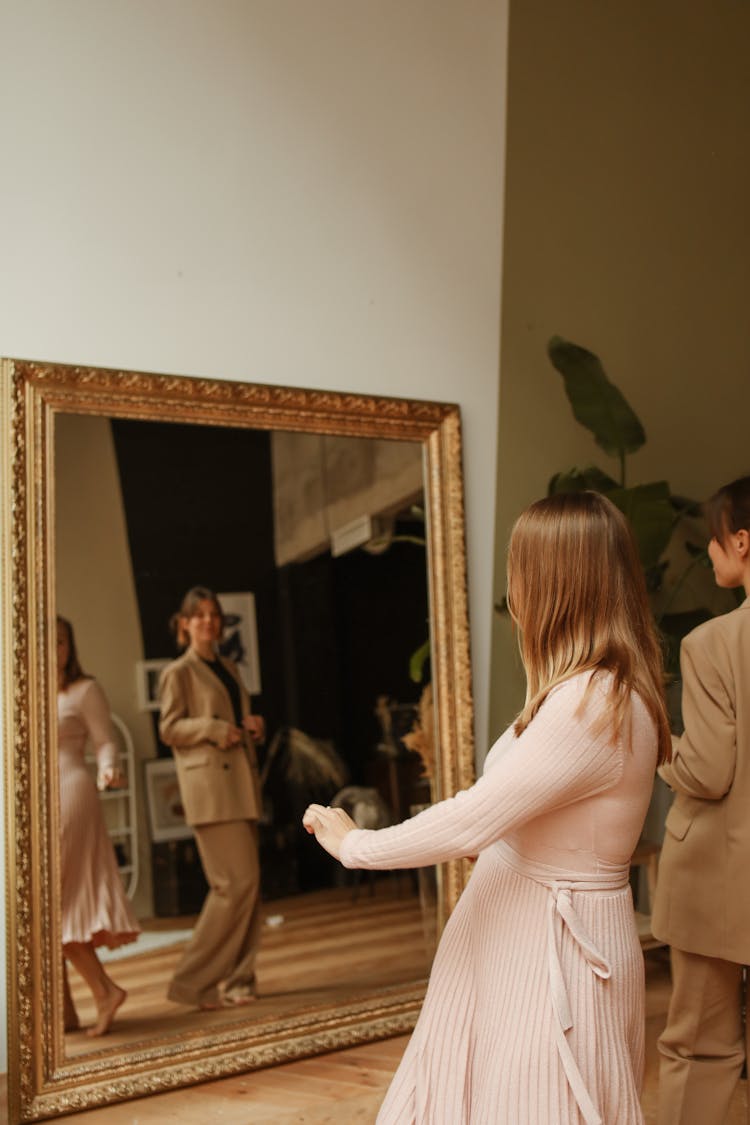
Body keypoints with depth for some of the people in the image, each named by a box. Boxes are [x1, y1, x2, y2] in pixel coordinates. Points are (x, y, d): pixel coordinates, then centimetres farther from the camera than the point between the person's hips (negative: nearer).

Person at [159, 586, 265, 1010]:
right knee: (237, 881, -12)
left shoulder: (229, 669, 20)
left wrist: (254, 727, 5)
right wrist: (213, 728, -19)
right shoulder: (178, 672, 0)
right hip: (209, 786, -7)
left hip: (242, 781, 7)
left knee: (249, 883, 6)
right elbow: (170, 729, -6)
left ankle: (237, 978, 14)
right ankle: (195, 980, 0)